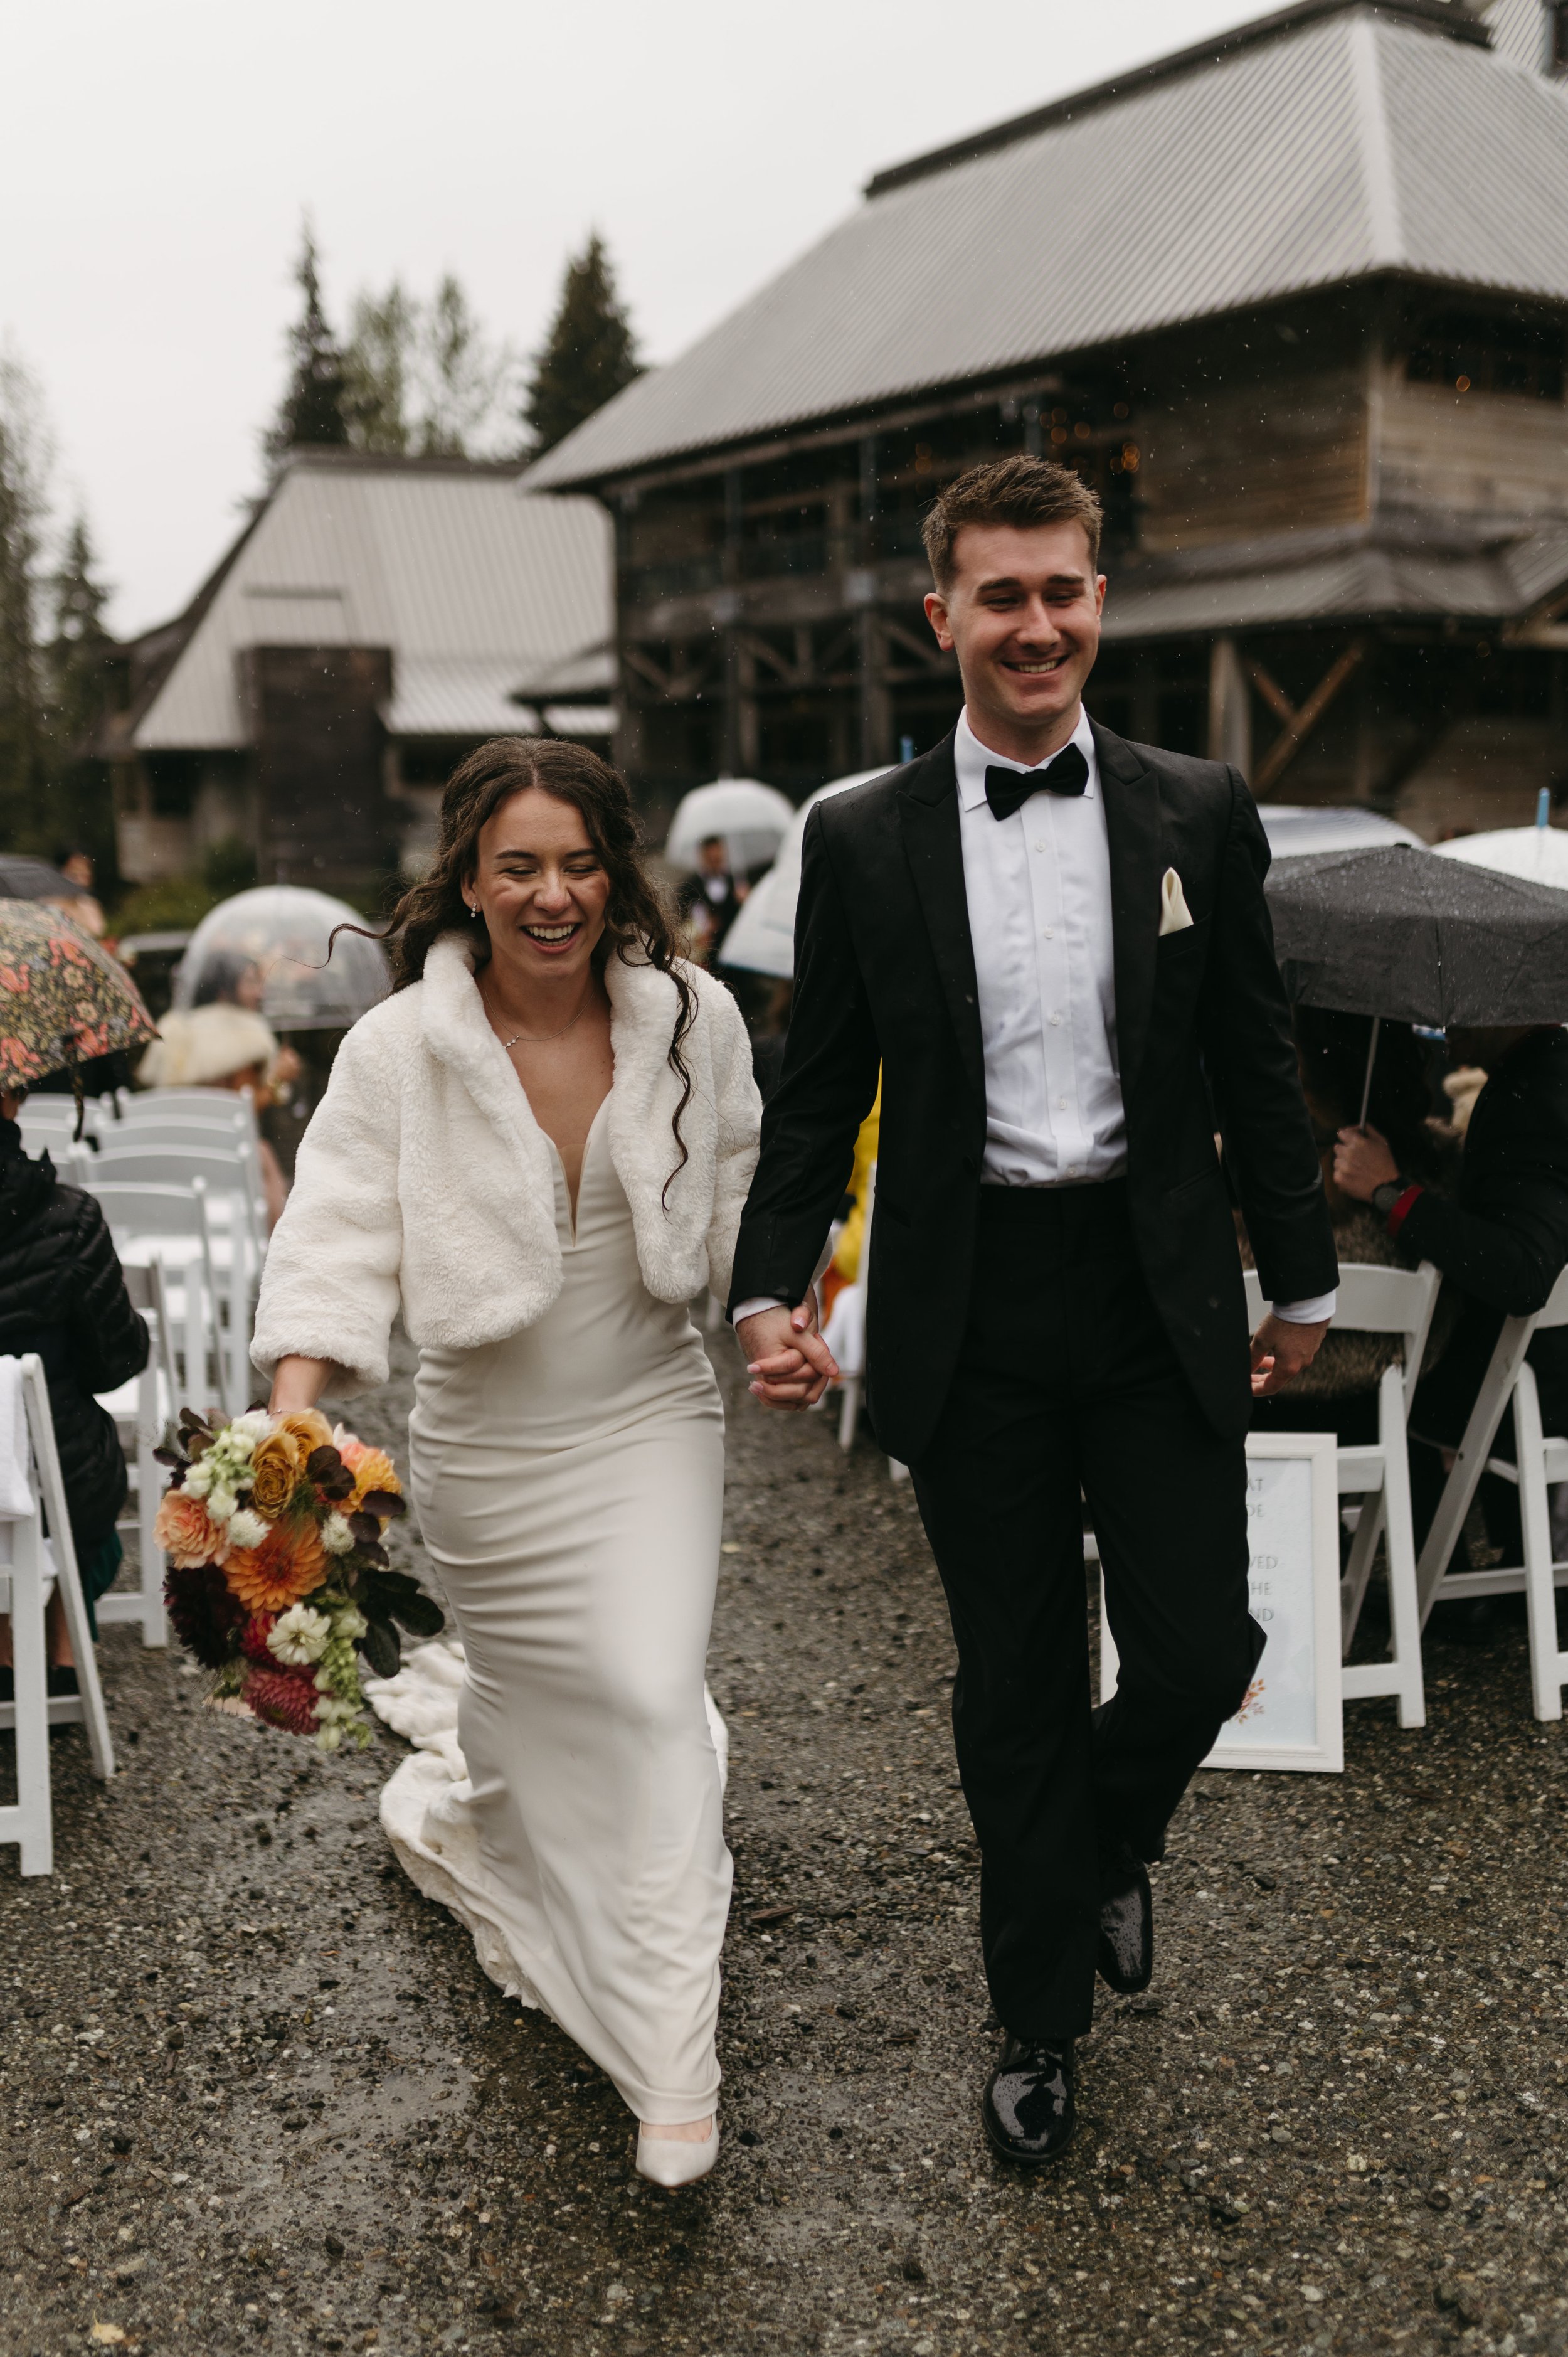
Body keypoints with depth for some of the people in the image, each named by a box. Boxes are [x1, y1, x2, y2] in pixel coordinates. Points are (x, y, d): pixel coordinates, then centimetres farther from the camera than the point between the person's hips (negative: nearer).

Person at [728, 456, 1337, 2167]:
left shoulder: (1198, 814, 3)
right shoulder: (862, 840, 0)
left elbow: (1256, 1065, 7)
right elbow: (818, 1095, 3)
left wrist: (1298, 1279, 10)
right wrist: (771, 1289, -7)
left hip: (1159, 1301, 1)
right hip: (970, 1311, 0)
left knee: (1199, 1655, 1)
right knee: (1014, 1688, 11)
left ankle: (1108, 1845, 38)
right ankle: (1039, 2019, 32)